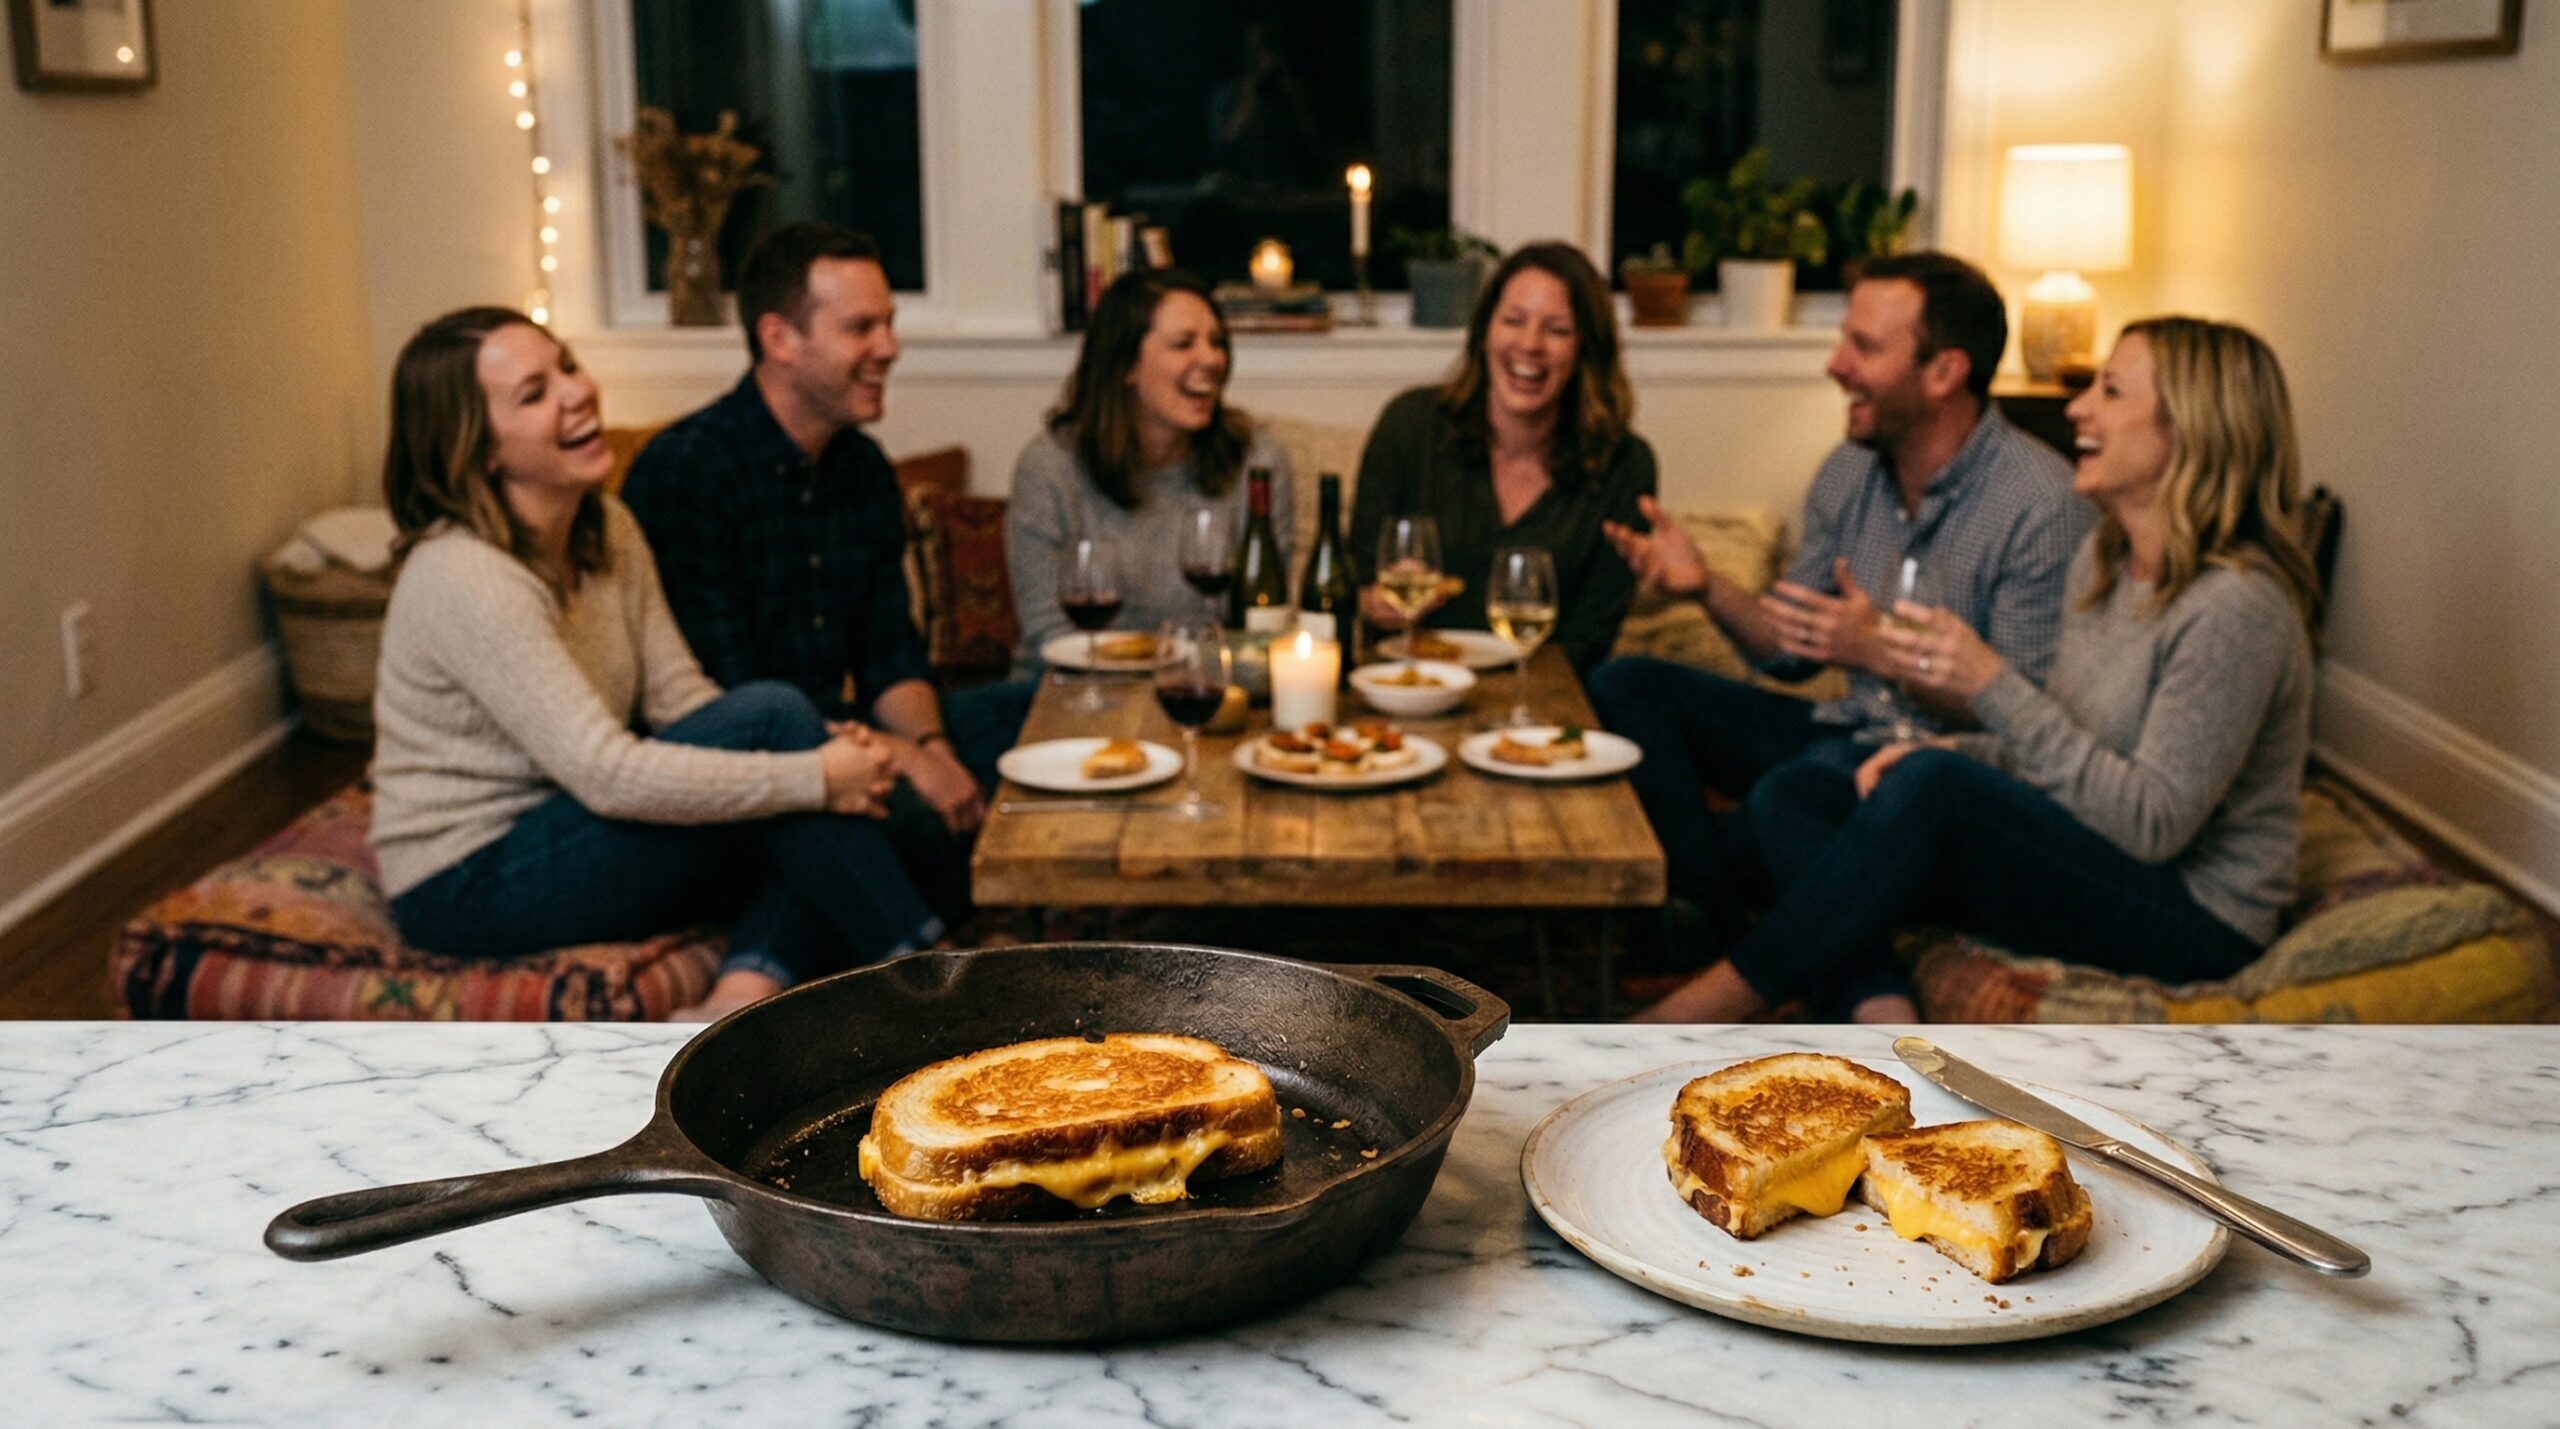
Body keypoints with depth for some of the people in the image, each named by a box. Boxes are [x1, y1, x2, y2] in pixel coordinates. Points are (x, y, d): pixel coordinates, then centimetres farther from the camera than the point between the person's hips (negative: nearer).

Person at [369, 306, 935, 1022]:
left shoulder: (607, 531, 4)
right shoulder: (463, 578, -23)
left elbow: (683, 701, 1)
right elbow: (606, 774, -28)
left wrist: (831, 753, -17)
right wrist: (813, 777, -27)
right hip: (469, 889, -8)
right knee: (772, 715, -22)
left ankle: (742, 995, -22)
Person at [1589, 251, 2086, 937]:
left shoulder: (2042, 505, -16)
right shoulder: (1849, 471, 6)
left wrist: (1884, 652, -28)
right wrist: (1707, 586, -5)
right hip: (1844, 733, 8)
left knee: (1829, 772, -40)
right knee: (1627, 685, -5)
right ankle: (1713, 924, -19)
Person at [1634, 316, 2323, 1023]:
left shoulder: (2235, 608, -20)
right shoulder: (2104, 561, 8)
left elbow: (2154, 824, -23)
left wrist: (1993, 685, -26)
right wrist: (1943, 752, -5)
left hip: (2194, 916, -9)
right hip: (2081, 862, 9)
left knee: (1933, 786, -32)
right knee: (1794, 797, -7)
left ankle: (1719, 1000, -23)